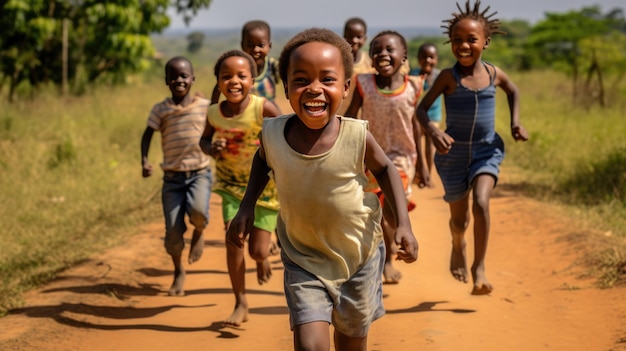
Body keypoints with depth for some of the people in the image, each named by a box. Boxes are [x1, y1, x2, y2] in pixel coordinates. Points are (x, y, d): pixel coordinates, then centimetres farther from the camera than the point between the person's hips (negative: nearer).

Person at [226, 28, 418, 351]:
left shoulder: (356, 136, -26)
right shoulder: (272, 133, -20)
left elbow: (384, 169, -4)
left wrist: (403, 223, -13)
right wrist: (247, 205, -3)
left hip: (359, 254, 0)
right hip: (303, 258, 0)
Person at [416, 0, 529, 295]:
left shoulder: (493, 74, -4)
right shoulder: (449, 77, -13)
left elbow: (513, 91, 18)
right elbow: (422, 108, -15)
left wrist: (515, 123, 4)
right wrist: (433, 132, -34)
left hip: (487, 151, 1)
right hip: (454, 153, -1)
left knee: (481, 203, -24)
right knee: (459, 220, 11)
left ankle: (479, 268, -11)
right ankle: (458, 246, 47)